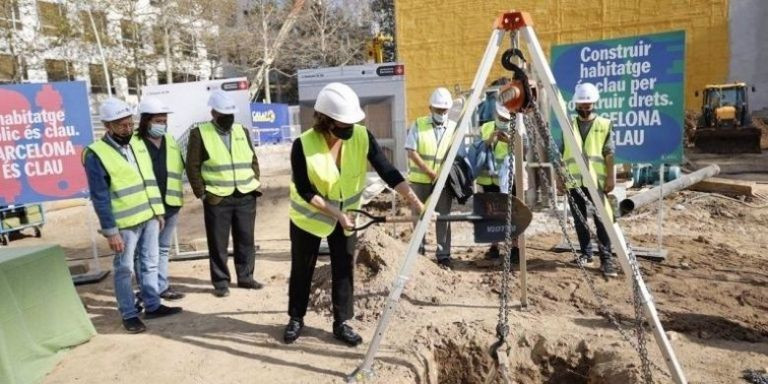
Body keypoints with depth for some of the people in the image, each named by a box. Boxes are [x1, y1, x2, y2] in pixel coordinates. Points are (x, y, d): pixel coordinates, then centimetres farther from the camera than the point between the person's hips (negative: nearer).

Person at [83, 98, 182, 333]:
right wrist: (110, 231, -16)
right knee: (124, 269, 5)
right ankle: (129, 315, 15)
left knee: (150, 263, 14)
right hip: (125, 223, -6)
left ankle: (153, 306, 26)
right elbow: (99, 197, -14)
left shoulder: (137, 145, 8)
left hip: (149, 217, 7)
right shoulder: (96, 155, -13)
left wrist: (158, 210, 13)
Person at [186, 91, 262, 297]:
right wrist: (202, 193, -8)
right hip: (217, 199, -4)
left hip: (246, 197, 4)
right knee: (218, 243, 4)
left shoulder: (242, 131, 11)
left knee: (246, 240, 11)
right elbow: (192, 166, -4)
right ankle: (221, 282, 17)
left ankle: (245, 277, 25)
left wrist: (255, 184, 6)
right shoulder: (199, 133, -3)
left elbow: (253, 160, 16)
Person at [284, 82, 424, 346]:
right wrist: (335, 213, -29)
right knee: (302, 270, 11)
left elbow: (386, 170, -23)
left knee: (344, 269, 5)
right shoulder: (303, 145, -28)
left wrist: (412, 199, -33)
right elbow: (305, 191, -23)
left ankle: (342, 323, 20)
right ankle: (296, 319, 30)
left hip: (346, 214, 2)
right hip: (308, 215, -2)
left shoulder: (362, 137, -21)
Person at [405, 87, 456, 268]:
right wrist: (430, 172, -15)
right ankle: (418, 252, 22)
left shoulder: (454, 128, 5)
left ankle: (443, 255, 11)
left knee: (443, 218, 3)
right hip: (420, 180, -1)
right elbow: (411, 152, -9)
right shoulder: (418, 125, -1)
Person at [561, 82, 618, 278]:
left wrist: (611, 177, -7)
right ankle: (585, 253, 22)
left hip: (597, 180, -3)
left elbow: (609, 154, 0)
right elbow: (562, 154, 12)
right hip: (573, 181, 3)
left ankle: (606, 259, -2)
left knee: (602, 220, -7)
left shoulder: (604, 125, 5)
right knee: (579, 219, 9)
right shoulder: (569, 126, 11)